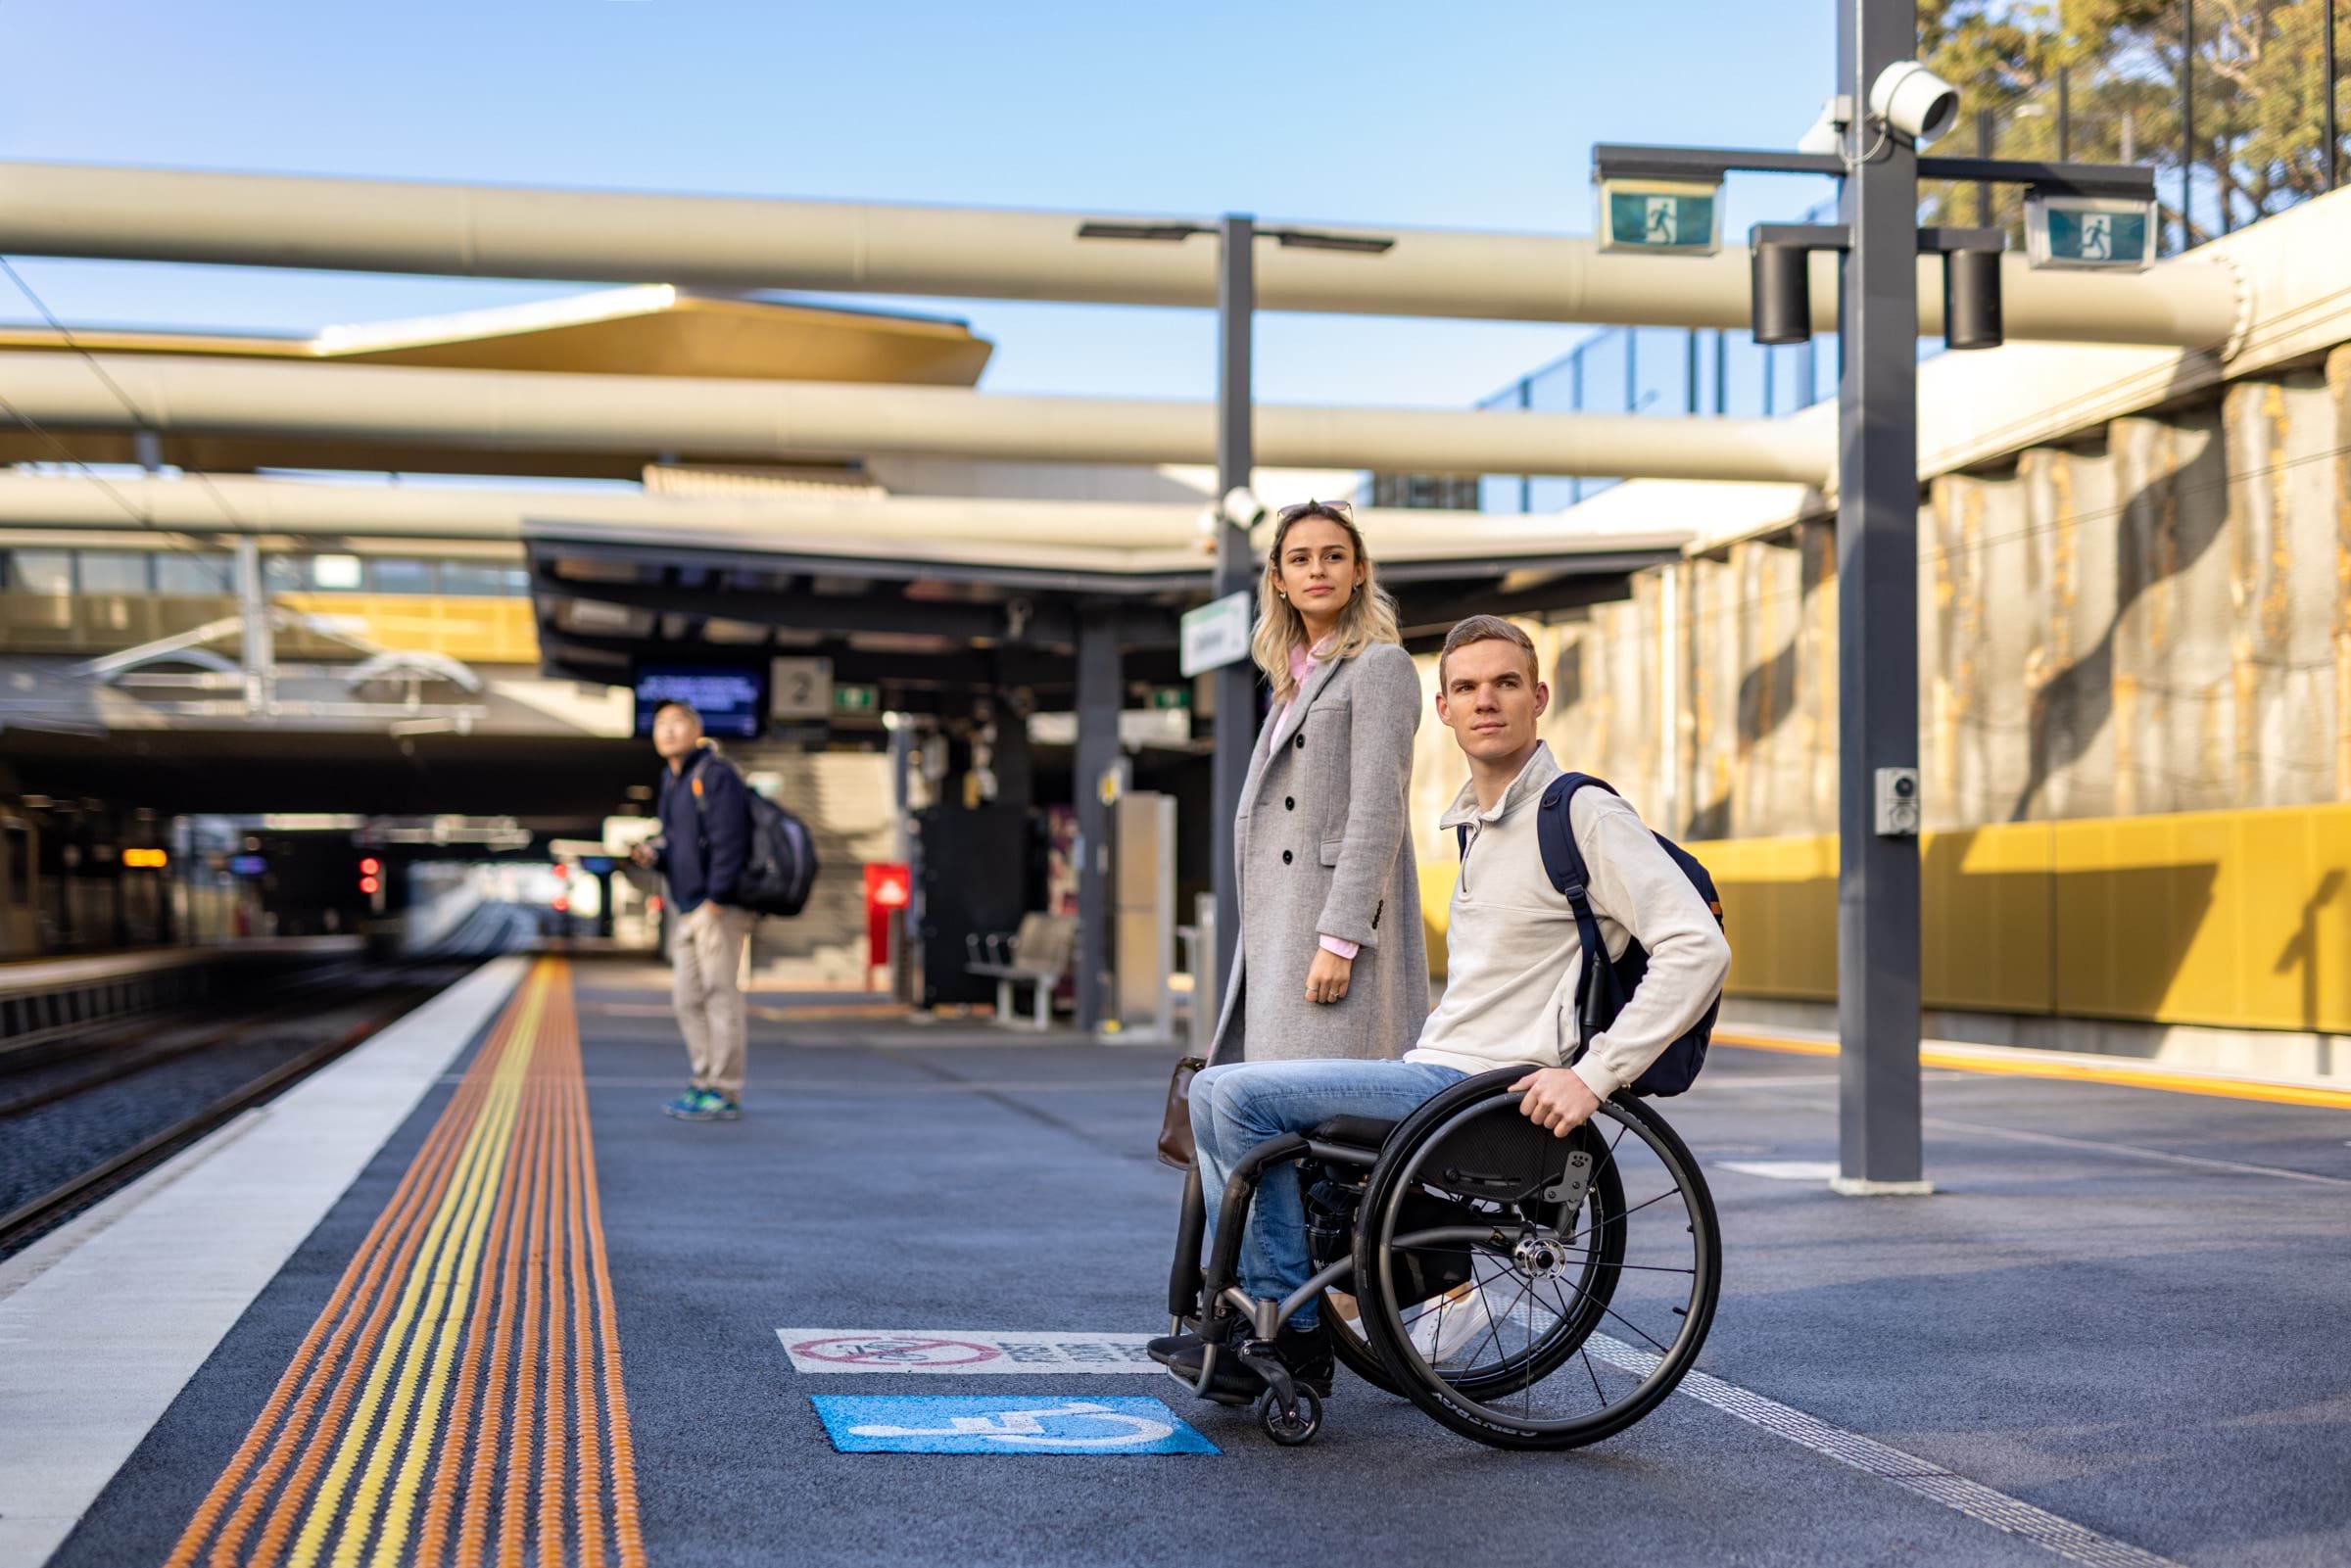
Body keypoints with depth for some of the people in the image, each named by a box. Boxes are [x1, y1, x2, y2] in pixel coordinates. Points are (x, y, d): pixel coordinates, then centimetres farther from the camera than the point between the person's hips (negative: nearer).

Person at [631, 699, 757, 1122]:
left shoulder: (716, 775, -10)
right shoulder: (672, 780, 18)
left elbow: (729, 843, -17)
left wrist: (715, 901, -21)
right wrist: (652, 854, 5)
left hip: (718, 908, -9)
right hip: (688, 908, 9)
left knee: (719, 995, -6)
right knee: (687, 998, 11)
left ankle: (725, 1092, -3)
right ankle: (706, 1083, 20)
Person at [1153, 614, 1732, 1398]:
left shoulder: (1582, 813, -10)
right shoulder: (1476, 824, 19)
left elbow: (1697, 948, -20)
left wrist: (1593, 1076, -23)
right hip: (1433, 1070, 10)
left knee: (1239, 1094, -16)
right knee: (1215, 1091, 6)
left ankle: (1294, 1337, -6)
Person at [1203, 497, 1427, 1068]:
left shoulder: (1381, 666, -4)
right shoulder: (1294, 681, 22)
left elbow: (1378, 812, -14)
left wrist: (1338, 941, -21)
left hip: (1339, 921, -8)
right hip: (1279, 938, 8)